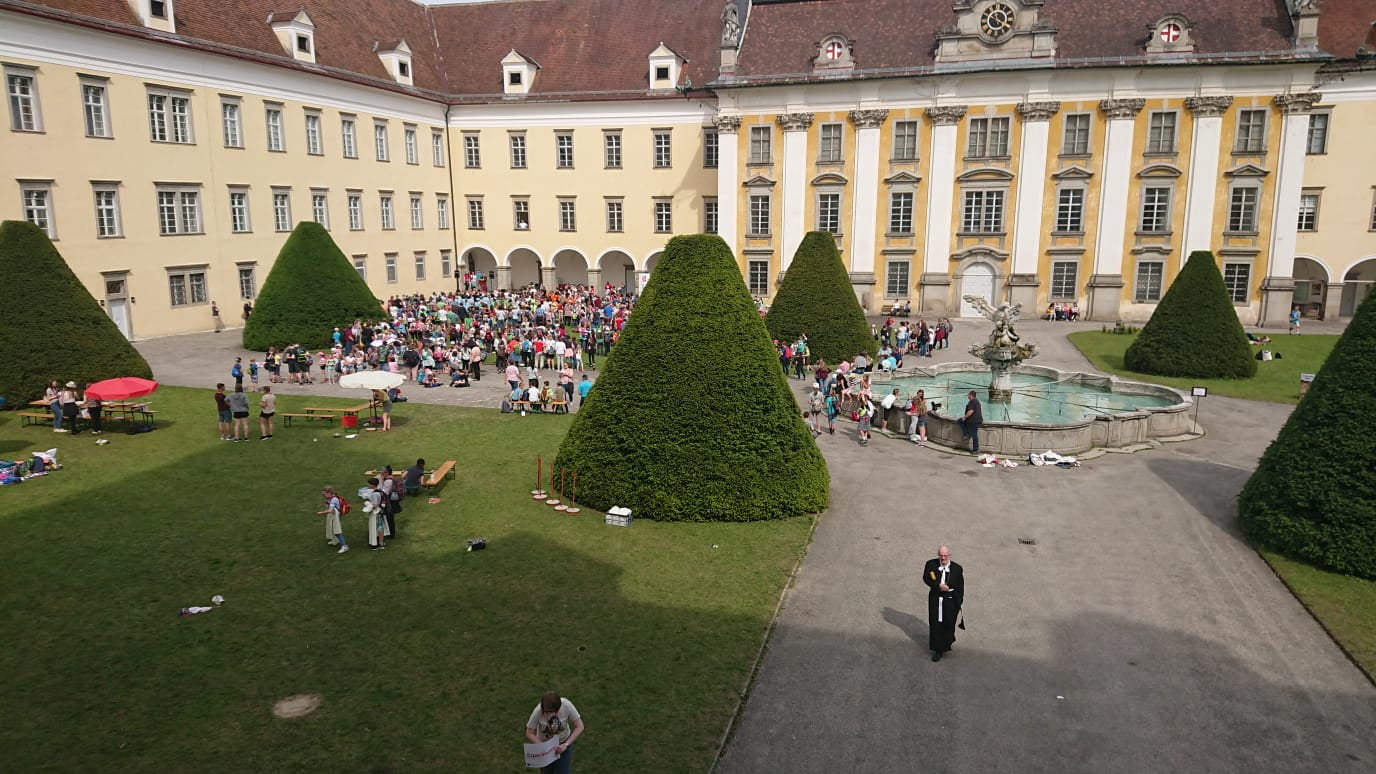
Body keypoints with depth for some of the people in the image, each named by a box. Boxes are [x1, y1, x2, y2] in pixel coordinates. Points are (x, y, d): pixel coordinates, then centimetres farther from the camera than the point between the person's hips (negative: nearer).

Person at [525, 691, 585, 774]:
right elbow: (529, 734, -20)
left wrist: (566, 744, -29)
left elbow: (579, 727, -21)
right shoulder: (538, 711, -31)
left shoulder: (566, 705, -30)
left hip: (563, 744, 0)